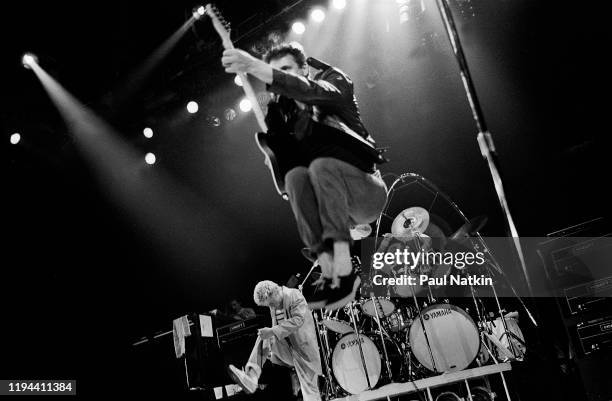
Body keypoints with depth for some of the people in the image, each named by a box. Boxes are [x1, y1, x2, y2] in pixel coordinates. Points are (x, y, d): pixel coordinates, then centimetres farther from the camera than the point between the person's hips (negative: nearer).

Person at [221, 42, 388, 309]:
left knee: (321, 165, -32)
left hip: (368, 192, -3)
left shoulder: (335, 80, 2)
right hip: (330, 207, 4)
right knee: (295, 175, -26)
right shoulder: (285, 113, 15)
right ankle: (329, 269, -31)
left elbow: (313, 91, -23)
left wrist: (255, 67, -37)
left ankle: (343, 269, -37)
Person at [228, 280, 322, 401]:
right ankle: (251, 378, -25)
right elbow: (276, 330, 13)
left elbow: (298, 320, -27)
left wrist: (272, 331, -32)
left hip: (303, 348, -6)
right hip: (284, 347, 6)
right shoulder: (273, 306, 7)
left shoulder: (295, 296, -13)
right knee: (263, 338, -16)